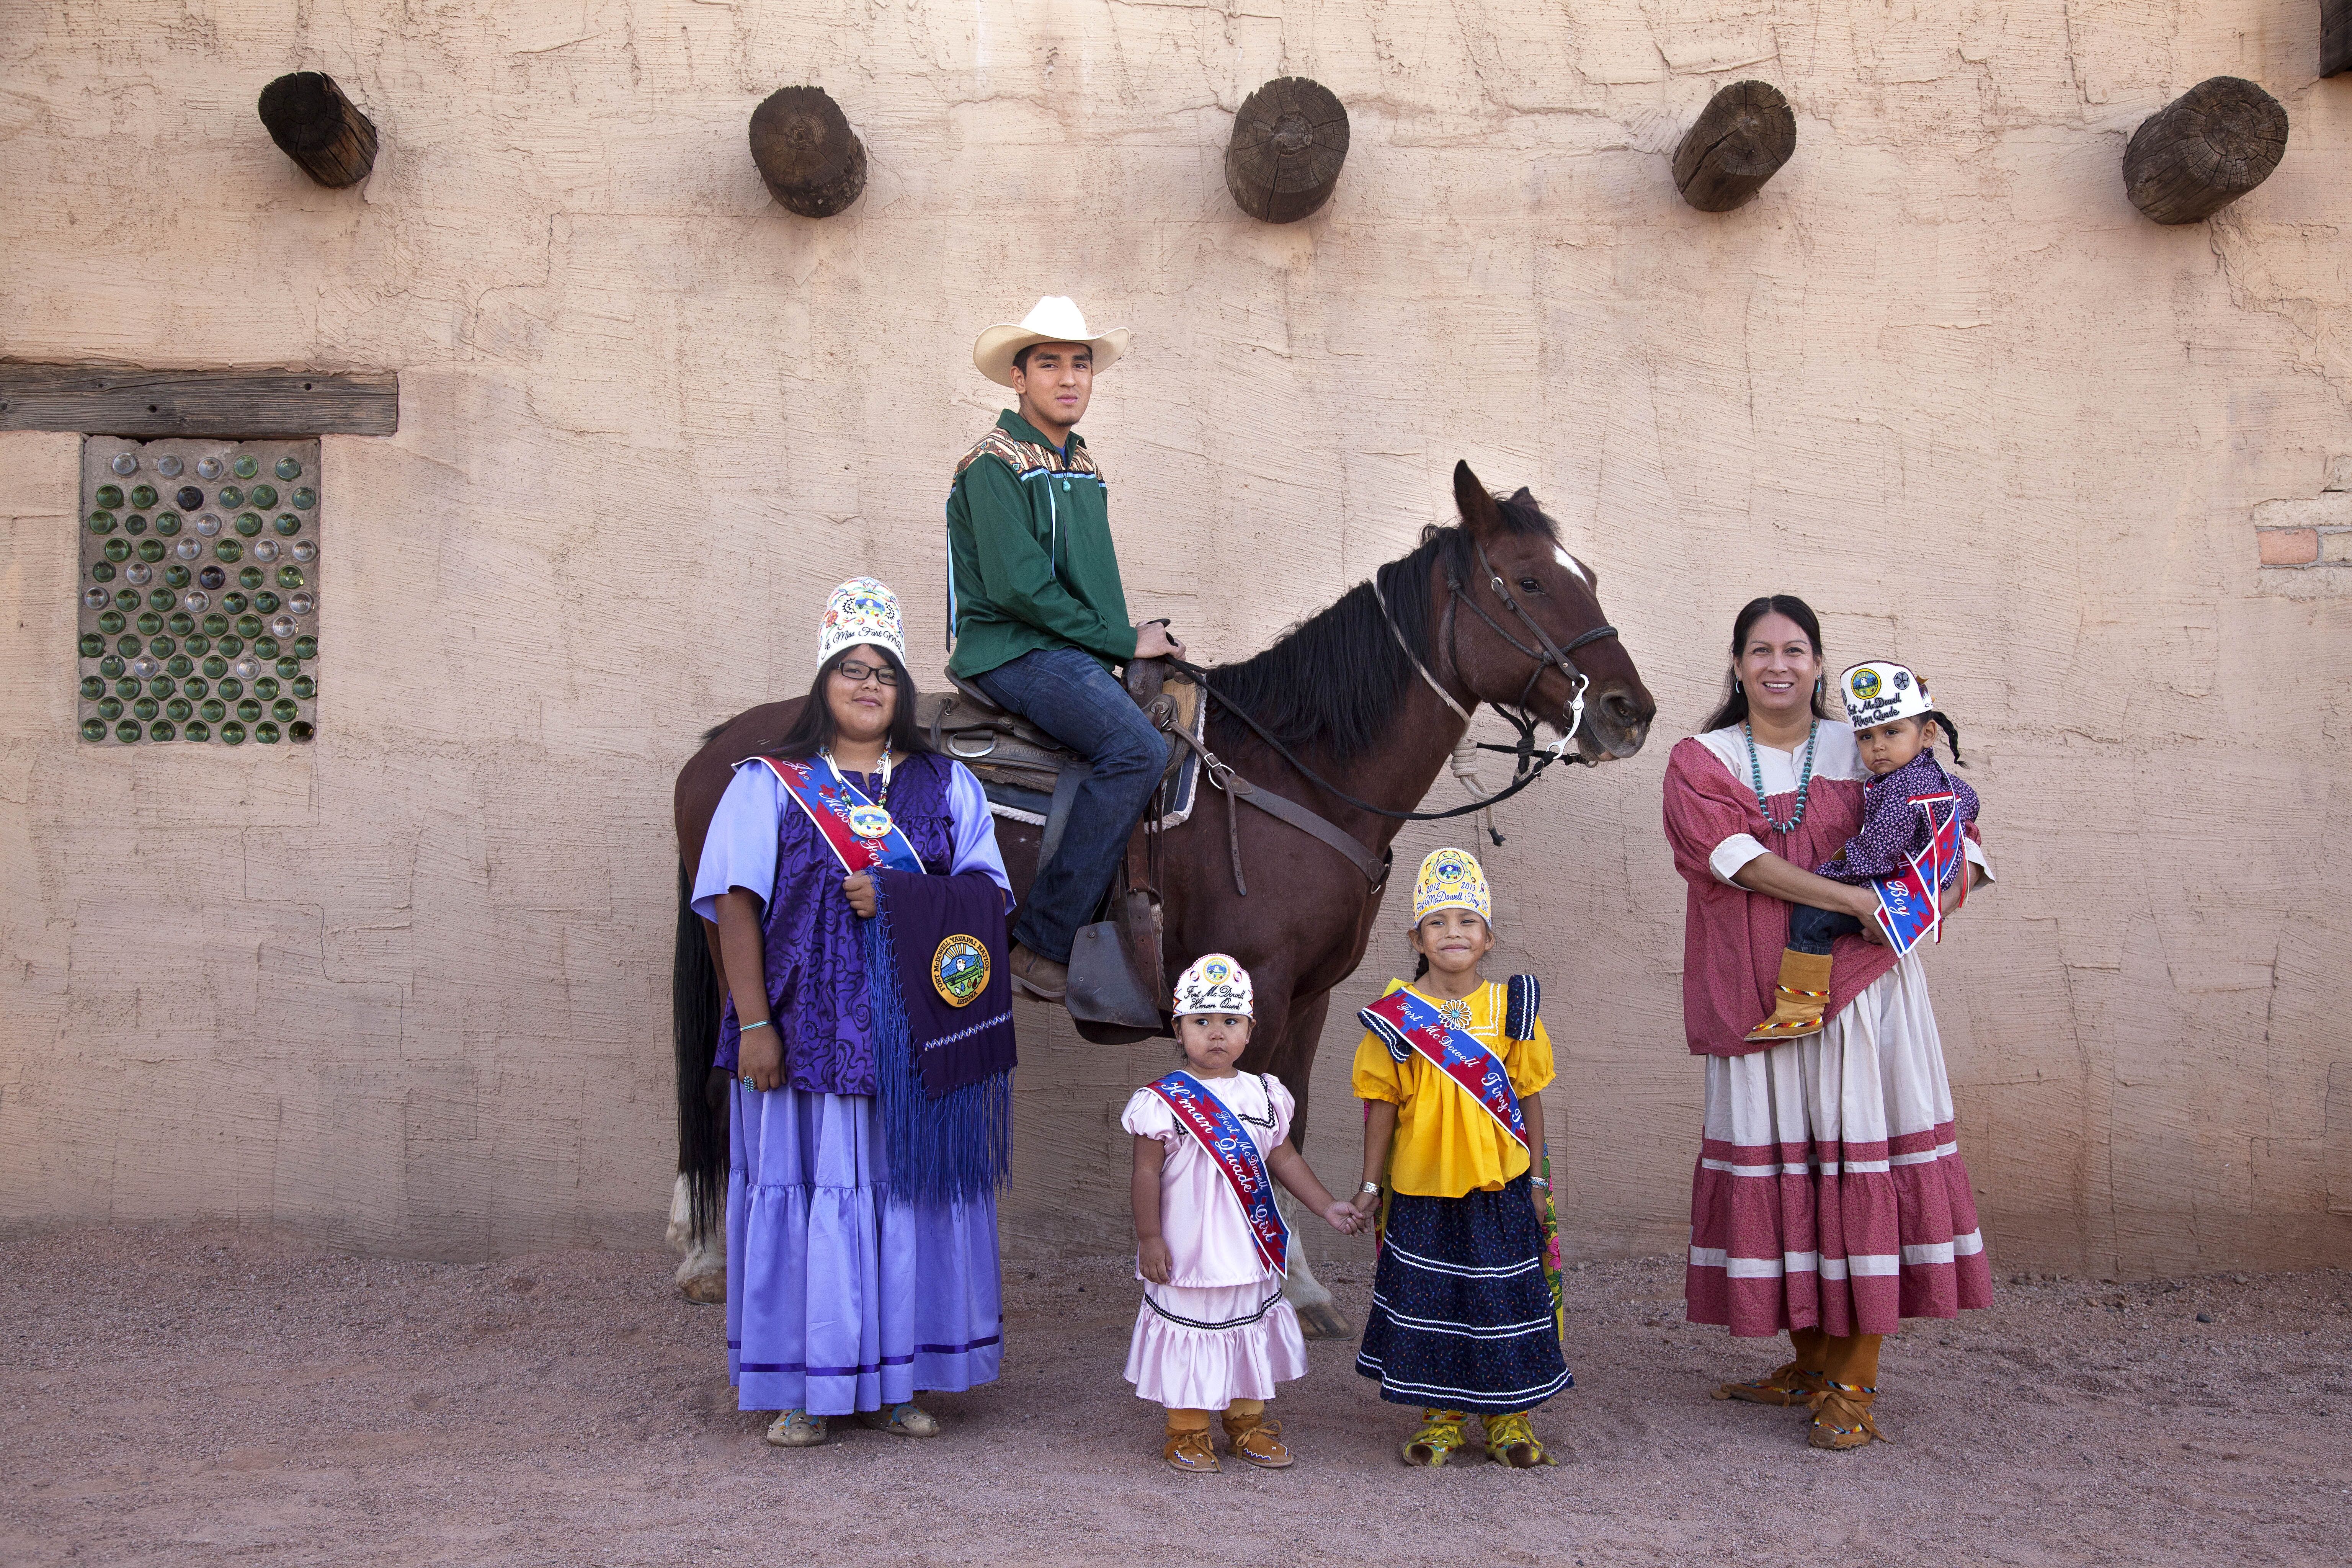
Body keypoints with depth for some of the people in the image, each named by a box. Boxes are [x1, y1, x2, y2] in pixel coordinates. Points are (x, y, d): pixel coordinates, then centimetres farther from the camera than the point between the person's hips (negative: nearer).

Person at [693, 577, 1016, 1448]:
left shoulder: (948, 787, 10)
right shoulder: (768, 784, 3)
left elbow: (989, 896, 5)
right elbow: (738, 906, -3)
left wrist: (898, 900, -12)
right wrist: (754, 1023, -12)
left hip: (917, 1041, 2)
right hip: (807, 1035, -2)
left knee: (907, 1196, 6)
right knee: (808, 1192, 1)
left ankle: (892, 1381, 19)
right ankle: (803, 1389, 13)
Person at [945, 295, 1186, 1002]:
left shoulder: (1083, 468, 19)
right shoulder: (995, 463, -7)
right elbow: (1017, 585, -17)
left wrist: (1142, 639, 6)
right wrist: (1122, 641, -13)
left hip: (1080, 654, 9)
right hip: (1014, 651, -9)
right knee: (1138, 747, -28)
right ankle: (1041, 945, -27)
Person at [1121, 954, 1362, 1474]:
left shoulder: (1264, 1095, 4)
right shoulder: (1164, 1100, -11)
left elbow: (1283, 1159, 11)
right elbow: (1147, 1173, -10)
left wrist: (1327, 1206, 6)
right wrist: (1149, 1238, -11)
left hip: (1250, 1250, 5)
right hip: (1188, 1251, -5)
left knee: (1251, 1329, 15)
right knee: (1191, 1333, 4)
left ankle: (1247, 1421, 32)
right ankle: (1187, 1431, 19)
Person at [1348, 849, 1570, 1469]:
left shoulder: (1511, 1007, -2)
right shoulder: (1398, 1015, -5)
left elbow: (1529, 1097, 3)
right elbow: (1384, 1106, 1)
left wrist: (1537, 1180, 3)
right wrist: (1370, 1185, 2)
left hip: (1501, 1187, 1)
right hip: (1422, 1190, 0)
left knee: (1504, 1301, 7)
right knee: (1429, 1302, 8)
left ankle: (1509, 1419, 23)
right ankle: (1441, 1416, 24)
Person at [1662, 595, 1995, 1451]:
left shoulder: (1864, 753, 8)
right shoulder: (1700, 762, 6)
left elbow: (1953, 830, 9)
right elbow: (1736, 856, -10)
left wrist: (1946, 882, -14)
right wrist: (1855, 899, -18)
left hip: (1859, 987, -1)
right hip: (1758, 994, 1)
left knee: (1860, 1159, -4)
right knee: (1778, 1163, 6)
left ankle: (1856, 1382, 5)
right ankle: (1810, 1365, 21)